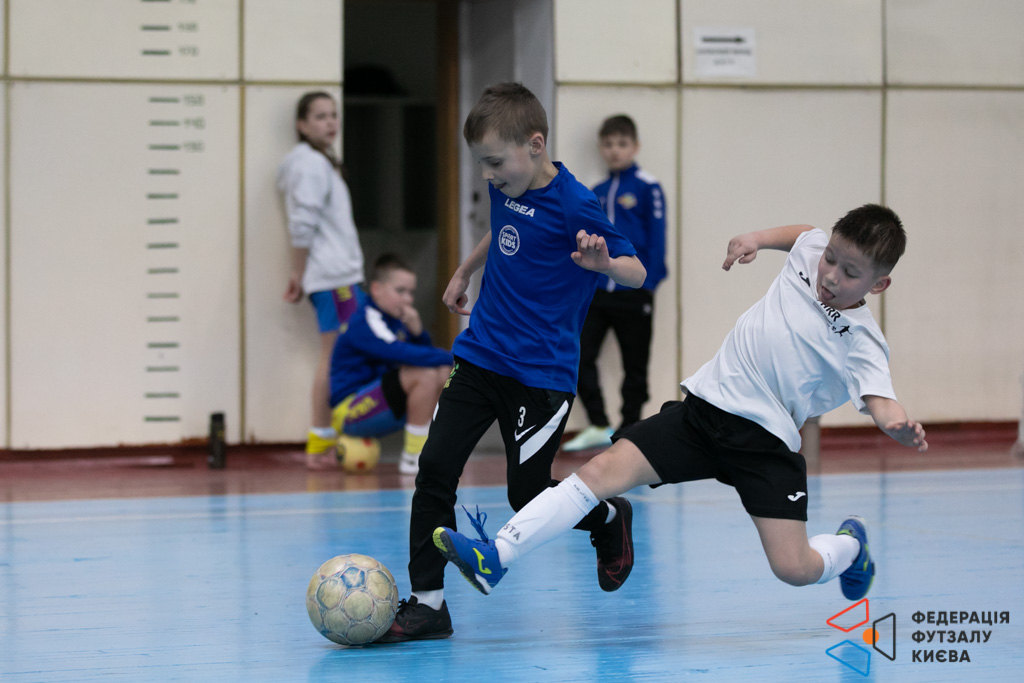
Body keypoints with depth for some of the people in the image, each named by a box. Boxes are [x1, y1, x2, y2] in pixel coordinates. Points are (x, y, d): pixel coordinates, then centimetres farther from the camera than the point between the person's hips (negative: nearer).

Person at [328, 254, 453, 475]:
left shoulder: (395, 319, 12)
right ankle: (414, 458, -18)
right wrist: (450, 358, -21)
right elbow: (401, 353, -31)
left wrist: (417, 331, -10)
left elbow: (425, 353, 12)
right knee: (425, 374, -25)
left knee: (443, 374, 5)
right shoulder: (365, 322, -18)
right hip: (348, 412, -10)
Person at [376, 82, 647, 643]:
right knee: (435, 467, -5)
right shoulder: (505, 188, 5)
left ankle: (609, 518, 29)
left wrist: (602, 262, -36)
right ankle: (426, 602, 0)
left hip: (541, 374, -6)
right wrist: (463, 273, 40)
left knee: (528, 497, -2)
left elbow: (636, 272, -15)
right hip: (480, 358, 6)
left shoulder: (573, 206, -17)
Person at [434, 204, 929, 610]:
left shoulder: (861, 343, -14)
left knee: (794, 569, -12)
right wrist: (757, 239, 16)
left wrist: (901, 427, -50)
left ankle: (850, 545, 26)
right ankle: (495, 558, -15)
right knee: (604, 470, -11)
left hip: (765, 441, -5)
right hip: (704, 407, 5)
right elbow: (802, 233, 27)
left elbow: (880, 402, -29)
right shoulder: (812, 251, 3)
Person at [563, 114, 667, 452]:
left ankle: (629, 429, 15)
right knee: (580, 357, -2)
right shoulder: (596, 193, 10)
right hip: (596, 291, 5)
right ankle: (598, 427, 8)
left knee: (634, 365, 5)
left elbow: (656, 239, -7)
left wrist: (649, 283, -12)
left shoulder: (647, 188, -5)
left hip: (633, 293, -5)